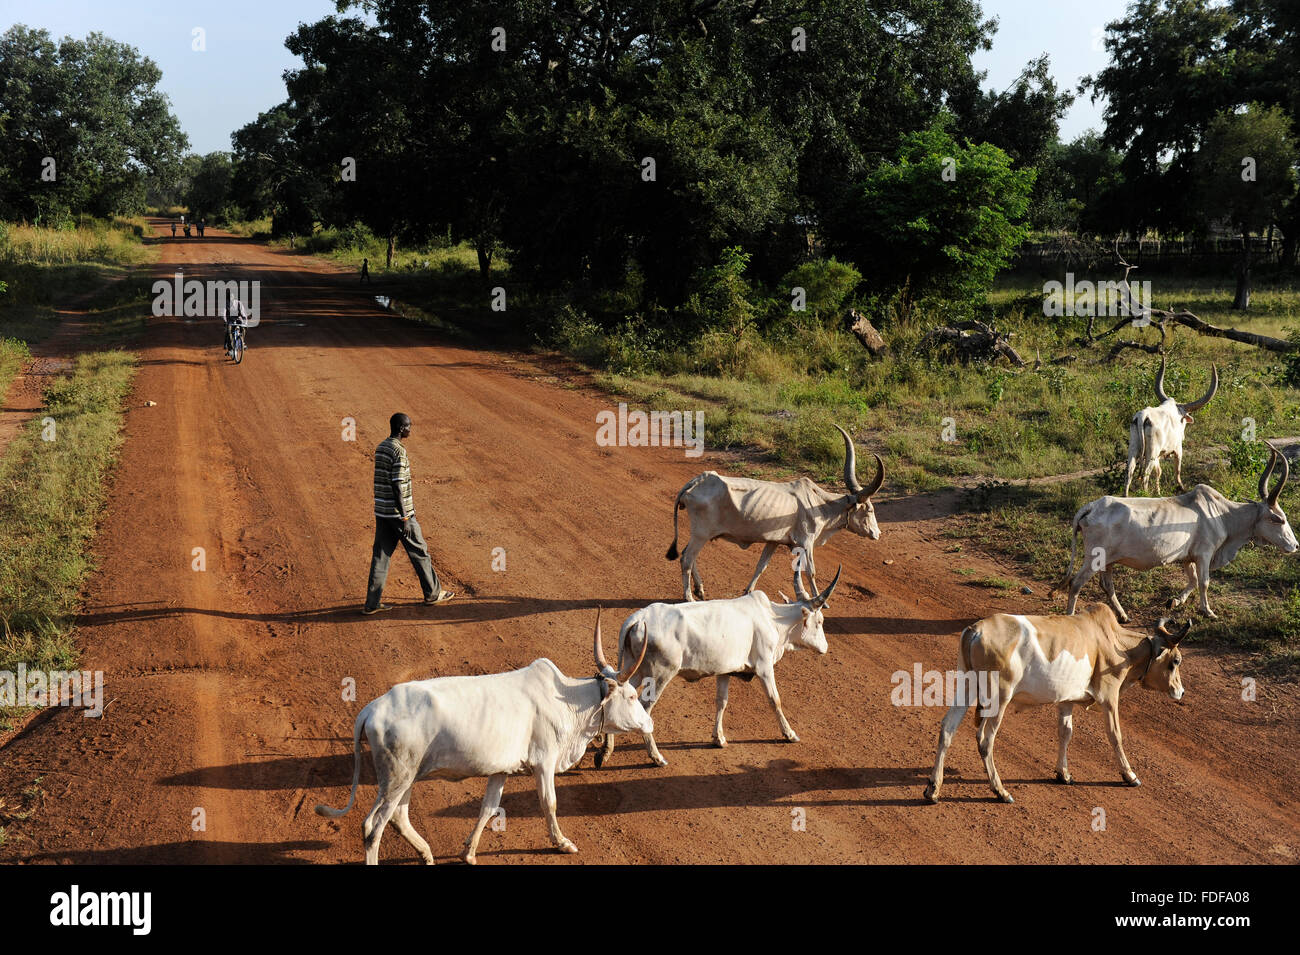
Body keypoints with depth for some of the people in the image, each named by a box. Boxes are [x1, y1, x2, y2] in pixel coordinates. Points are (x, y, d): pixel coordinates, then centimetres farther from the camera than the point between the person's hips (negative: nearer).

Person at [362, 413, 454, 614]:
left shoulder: (381, 447, 10)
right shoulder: (399, 451, -18)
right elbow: (397, 486, -22)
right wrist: (404, 517, -19)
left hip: (381, 511, 8)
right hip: (397, 512, -8)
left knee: (381, 555, 8)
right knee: (419, 552, 8)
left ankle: (372, 603, 6)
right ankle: (432, 593, 21)